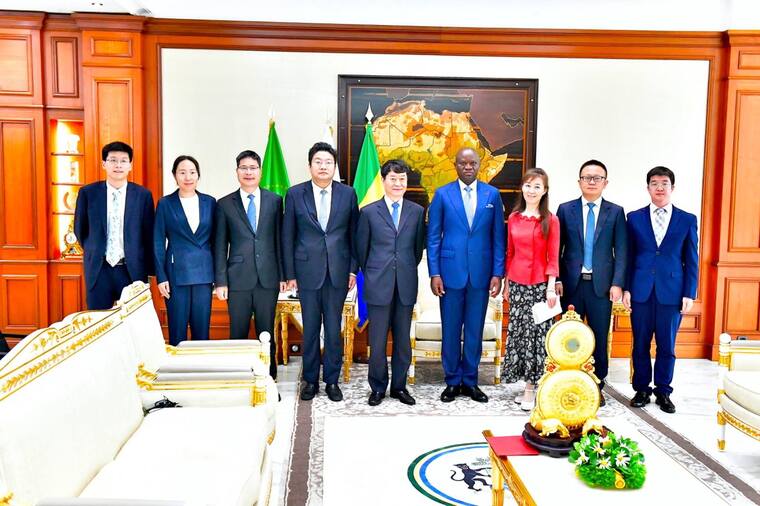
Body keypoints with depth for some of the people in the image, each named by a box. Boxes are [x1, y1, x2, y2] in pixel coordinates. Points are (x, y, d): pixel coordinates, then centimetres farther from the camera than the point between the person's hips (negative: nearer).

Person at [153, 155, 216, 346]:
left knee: (202, 330, 7)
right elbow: (158, 243, 1)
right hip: (177, 273, -2)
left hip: (204, 273, 2)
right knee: (177, 330, 4)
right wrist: (161, 277, -5)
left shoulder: (209, 202, 7)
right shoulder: (165, 203, 1)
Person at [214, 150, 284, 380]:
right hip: (238, 279, 0)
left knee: (267, 333, 7)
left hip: (268, 278, 1)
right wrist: (220, 281, -2)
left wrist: (283, 274, 3)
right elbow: (220, 246, 3)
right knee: (238, 334, 5)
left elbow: (280, 240, 7)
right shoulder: (225, 204, 4)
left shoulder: (275, 201, 6)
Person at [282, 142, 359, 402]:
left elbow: (354, 234, 6)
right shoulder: (295, 194, 0)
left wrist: (353, 269, 1)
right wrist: (290, 273, 0)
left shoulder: (348, 193, 3)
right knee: (310, 328, 7)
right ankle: (310, 380, 21)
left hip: (338, 271, 1)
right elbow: (287, 237, 2)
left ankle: (332, 380, 20)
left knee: (333, 328, 6)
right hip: (308, 270, 0)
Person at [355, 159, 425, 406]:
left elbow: (418, 246, 12)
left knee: (403, 339, 9)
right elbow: (361, 248, 8)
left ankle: (399, 386, 22)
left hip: (406, 284, 2)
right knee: (377, 340, 4)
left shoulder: (417, 211, 5)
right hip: (378, 285, -1)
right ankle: (378, 388, 18)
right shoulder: (369, 212, 1)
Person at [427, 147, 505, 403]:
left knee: (475, 329, 9)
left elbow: (498, 237, 5)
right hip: (451, 271, -1)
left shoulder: (492, 194, 5)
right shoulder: (442, 194, 2)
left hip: (481, 273, 1)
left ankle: (470, 381, 22)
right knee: (450, 330, 6)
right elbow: (433, 237, 1)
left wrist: (497, 273, -1)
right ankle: (452, 381, 19)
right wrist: (434, 273, -5)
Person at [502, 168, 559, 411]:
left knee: (536, 333, -1)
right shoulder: (513, 218, 7)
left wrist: (551, 288, -10)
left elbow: (553, 258, -4)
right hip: (517, 283, 4)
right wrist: (507, 283, 11)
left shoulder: (550, 220, -3)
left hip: (540, 285, -4)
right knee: (518, 332, 8)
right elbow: (510, 253, 11)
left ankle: (531, 388, 9)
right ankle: (529, 386, 22)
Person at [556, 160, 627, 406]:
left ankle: (597, 387, 19)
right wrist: (557, 279, -5)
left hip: (602, 284, 0)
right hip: (572, 283, 0)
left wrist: (617, 283, -7)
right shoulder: (565, 209, 5)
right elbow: (557, 248, 3)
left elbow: (621, 251, 1)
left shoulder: (615, 212, 5)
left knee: (599, 338, 7)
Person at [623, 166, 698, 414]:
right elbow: (628, 256, 6)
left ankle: (663, 392, 21)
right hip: (641, 291, 0)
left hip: (671, 292, 0)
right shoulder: (634, 218, 6)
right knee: (641, 344, 7)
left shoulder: (687, 220, 5)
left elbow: (691, 261, 5)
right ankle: (642, 389, 21)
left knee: (667, 346, 7)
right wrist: (626, 288, 0)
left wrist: (689, 294, -1)